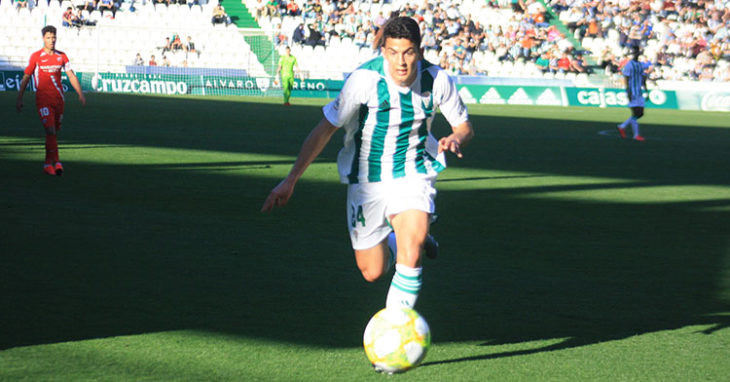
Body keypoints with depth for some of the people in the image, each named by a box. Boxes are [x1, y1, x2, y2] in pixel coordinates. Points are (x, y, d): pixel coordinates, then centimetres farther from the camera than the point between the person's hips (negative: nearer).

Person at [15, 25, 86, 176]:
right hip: (43, 99, -4)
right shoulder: (36, 56, -2)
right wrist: (19, 98, 2)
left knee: (54, 131, 9)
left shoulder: (62, 56, 8)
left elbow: (71, 76, 9)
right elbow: (26, 78, 4)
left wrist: (80, 94, -1)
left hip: (58, 98, 4)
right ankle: (55, 162, -14)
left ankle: (48, 163, 22)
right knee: (50, 130, -16)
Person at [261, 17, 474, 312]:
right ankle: (396, 239, 44)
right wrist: (291, 179, -16)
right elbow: (326, 128, -14)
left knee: (410, 254, -26)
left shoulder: (436, 79, -13)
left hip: (413, 175, 0)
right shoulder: (365, 79, -21)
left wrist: (455, 139, -23)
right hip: (366, 180, 0)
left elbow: (464, 126, 3)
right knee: (372, 273, 9)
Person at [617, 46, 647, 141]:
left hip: (639, 93, 8)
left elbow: (643, 79, 20)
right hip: (632, 93, -8)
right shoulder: (629, 65, -7)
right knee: (635, 113, -10)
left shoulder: (640, 65, 16)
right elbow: (626, 79, -12)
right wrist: (628, 91, -19)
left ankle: (622, 126, 17)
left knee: (640, 113, 6)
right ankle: (636, 134, -4)